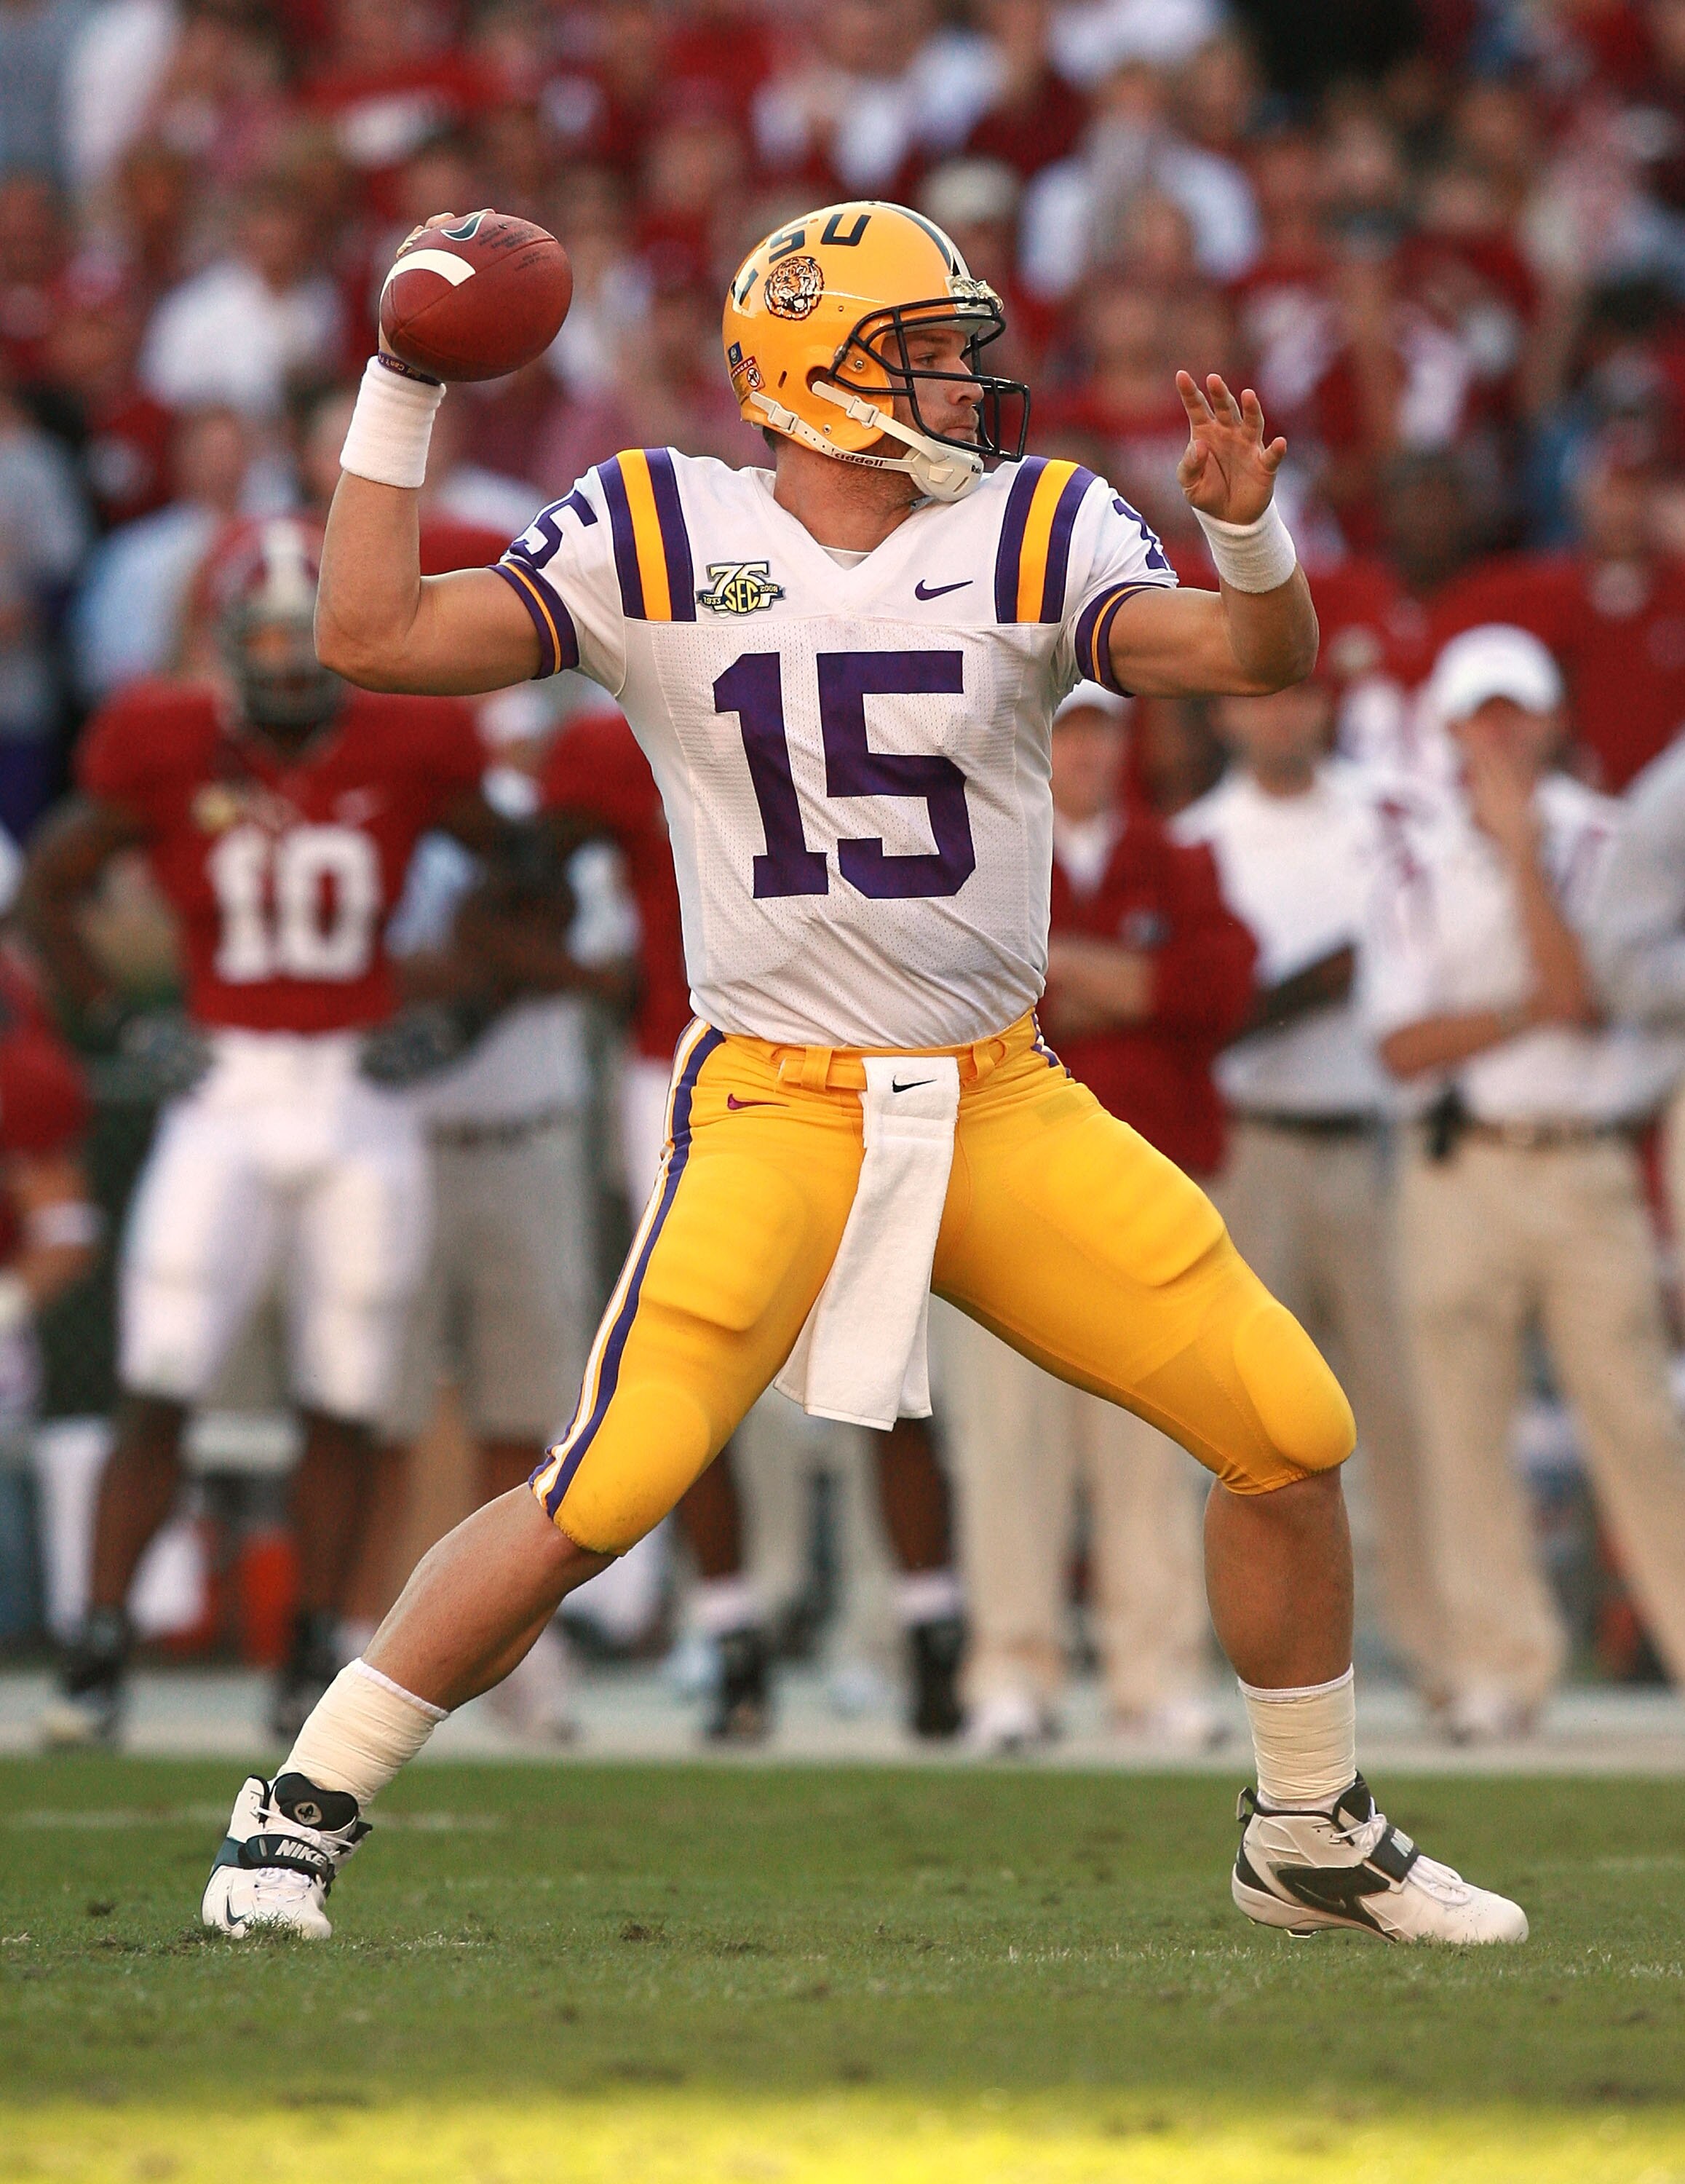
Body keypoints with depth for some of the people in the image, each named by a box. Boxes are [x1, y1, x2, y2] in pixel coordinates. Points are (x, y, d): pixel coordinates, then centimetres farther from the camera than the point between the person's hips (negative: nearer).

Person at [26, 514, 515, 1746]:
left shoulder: (406, 756, -1)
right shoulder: (170, 755, -2)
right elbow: (50, 886, 10)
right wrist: (112, 1025, 1)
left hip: (363, 1101, 1)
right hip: (227, 1099, -1)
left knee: (344, 1402, 5)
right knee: (159, 1390, -10)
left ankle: (316, 1657, 17)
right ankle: (101, 1655, -6)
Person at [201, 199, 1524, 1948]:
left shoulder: (1032, 533, 3)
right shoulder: (659, 541, -1)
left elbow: (1253, 656, -11)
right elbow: (373, 635, -5)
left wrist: (1249, 528, -30)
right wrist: (404, 391, -4)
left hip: (1002, 1110, 3)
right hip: (774, 1112, -3)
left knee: (1290, 1430, 0)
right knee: (605, 1497, -17)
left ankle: (1313, 1837, 20)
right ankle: (303, 1808, -1)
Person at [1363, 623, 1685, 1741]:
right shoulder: (1415, 860, 7)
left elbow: (1582, 993, -12)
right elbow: (1404, 1044, -3)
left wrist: (1522, 850, -12)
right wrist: (1535, 1008, -11)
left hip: (1594, 1171, -1)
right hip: (1463, 1173, 1)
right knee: (1465, 1418, -1)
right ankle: (1500, 1666, 4)